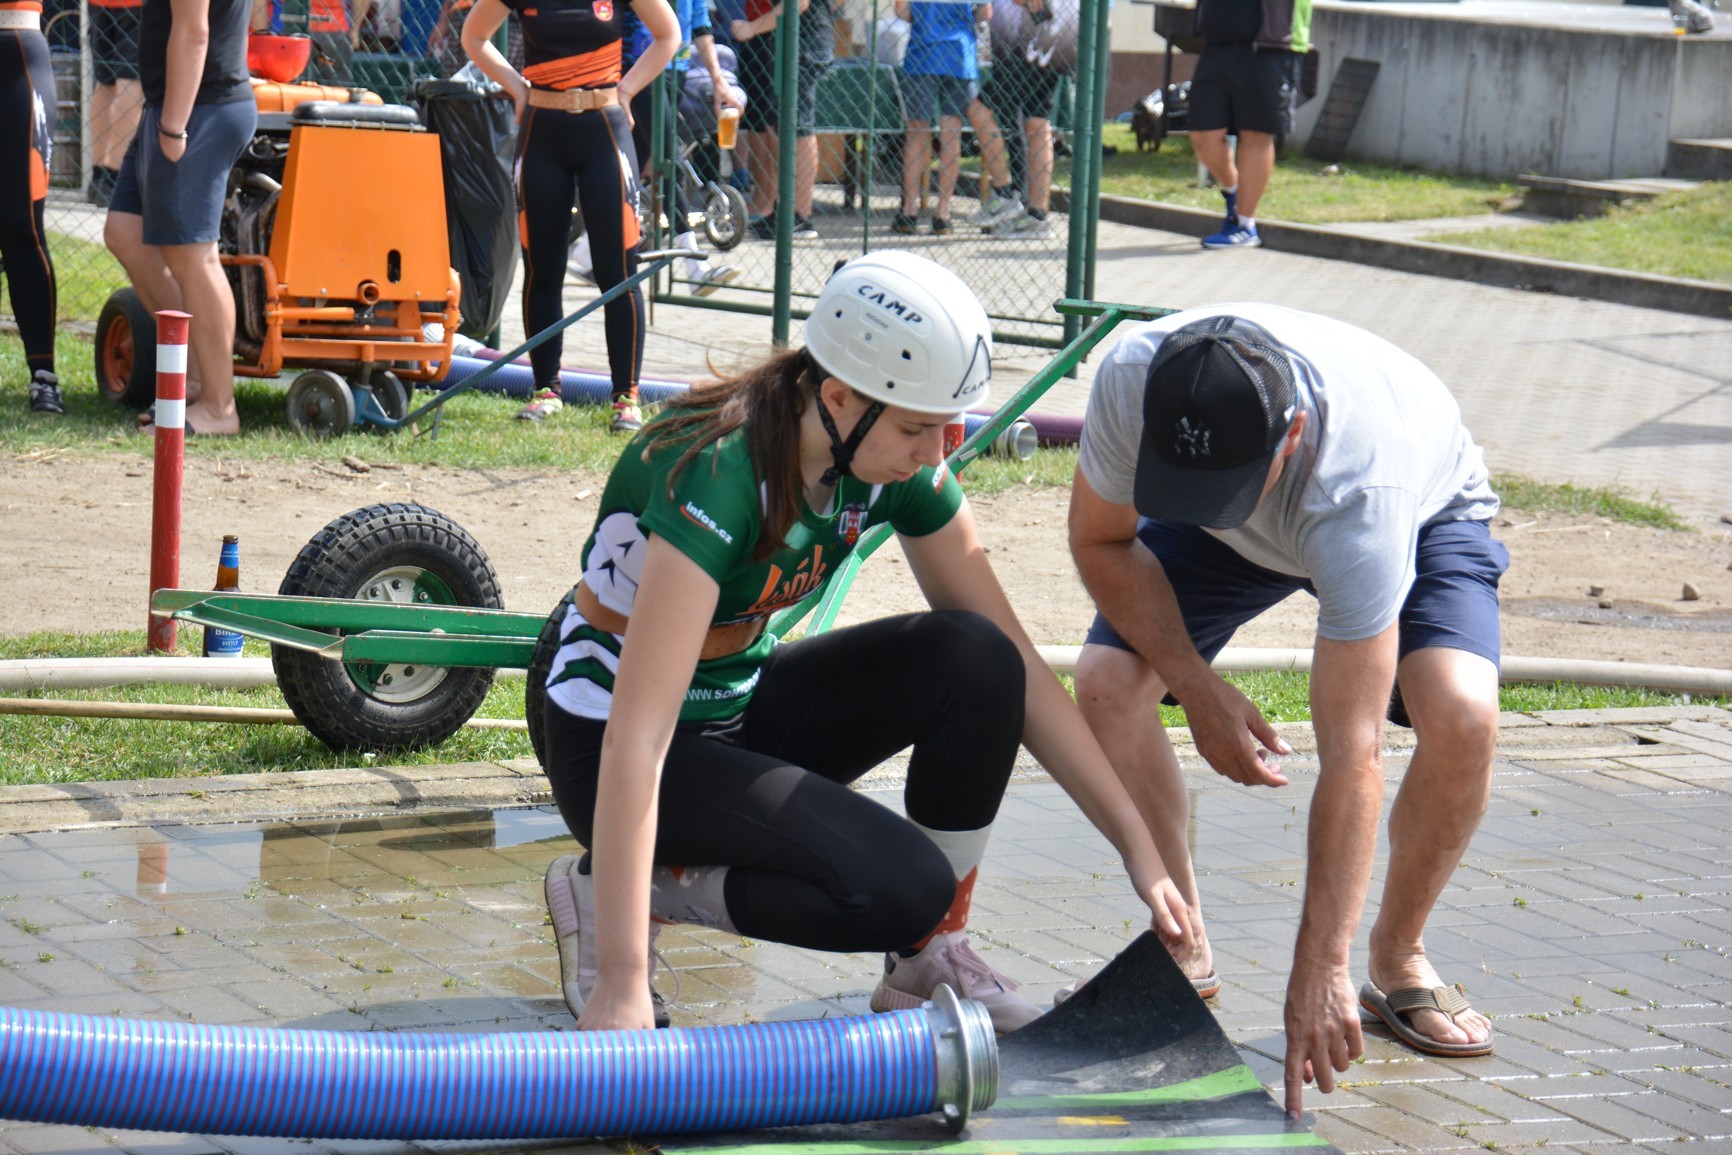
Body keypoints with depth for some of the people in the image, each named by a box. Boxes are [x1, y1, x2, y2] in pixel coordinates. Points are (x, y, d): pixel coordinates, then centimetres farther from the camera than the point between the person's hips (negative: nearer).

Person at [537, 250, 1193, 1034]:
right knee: (902, 888, -25)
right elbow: (636, 739, -37)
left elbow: (1015, 667, -2)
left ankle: (927, 958, -2)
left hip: (741, 706, 7)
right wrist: (620, 983, -42)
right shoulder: (714, 474, -32)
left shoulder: (895, 469, -10)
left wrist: (1136, 844, -7)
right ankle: (607, 892, -7)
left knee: (975, 659, -17)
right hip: (601, 733, -7)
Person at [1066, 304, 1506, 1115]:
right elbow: (1101, 539, -14)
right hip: (1231, 534, 3)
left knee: (1463, 717, -31)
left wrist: (1318, 974, -45)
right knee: (1105, 687, -21)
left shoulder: (1358, 488, -46)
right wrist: (1199, 692, -25)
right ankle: (1183, 942, 0)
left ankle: (1397, 958, -5)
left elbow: (1350, 755, -44)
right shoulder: (1132, 379, -37)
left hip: (1424, 512, -3)